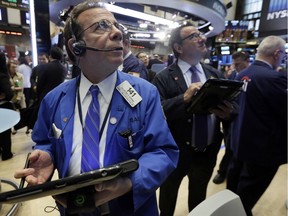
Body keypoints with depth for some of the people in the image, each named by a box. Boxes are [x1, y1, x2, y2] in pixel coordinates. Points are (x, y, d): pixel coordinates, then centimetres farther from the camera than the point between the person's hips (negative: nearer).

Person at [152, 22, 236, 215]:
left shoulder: (215, 75, 2)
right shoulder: (164, 78, -13)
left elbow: (230, 107, 3)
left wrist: (228, 113, -19)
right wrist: (184, 98, -34)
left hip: (208, 153, 4)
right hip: (175, 153, -3)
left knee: (199, 199, 29)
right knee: (168, 198, 24)